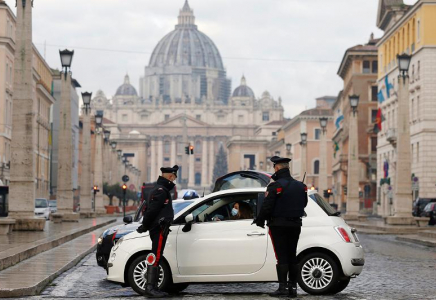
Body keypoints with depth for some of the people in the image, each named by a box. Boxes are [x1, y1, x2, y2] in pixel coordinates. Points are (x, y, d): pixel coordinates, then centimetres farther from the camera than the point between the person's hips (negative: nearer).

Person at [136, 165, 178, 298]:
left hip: (159, 229, 11)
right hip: (159, 229, -11)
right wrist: (145, 226, -11)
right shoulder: (161, 191, -13)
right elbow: (151, 210, -19)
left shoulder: (160, 189, 21)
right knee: (155, 257, -12)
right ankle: (150, 287, -14)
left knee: (156, 258, 12)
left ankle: (153, 287, 16)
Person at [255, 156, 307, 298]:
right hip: (295, 225, 6)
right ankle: (293, 287, 12)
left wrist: (260, 220, -2)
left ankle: (283, 287, -5)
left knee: (282, 257, -3)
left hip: (278, 226, -6)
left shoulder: (275, 186, -15)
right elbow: (303, 204, 16)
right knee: (292, 257, 11)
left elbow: (267, 206, -16)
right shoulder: (300, 186, 8)